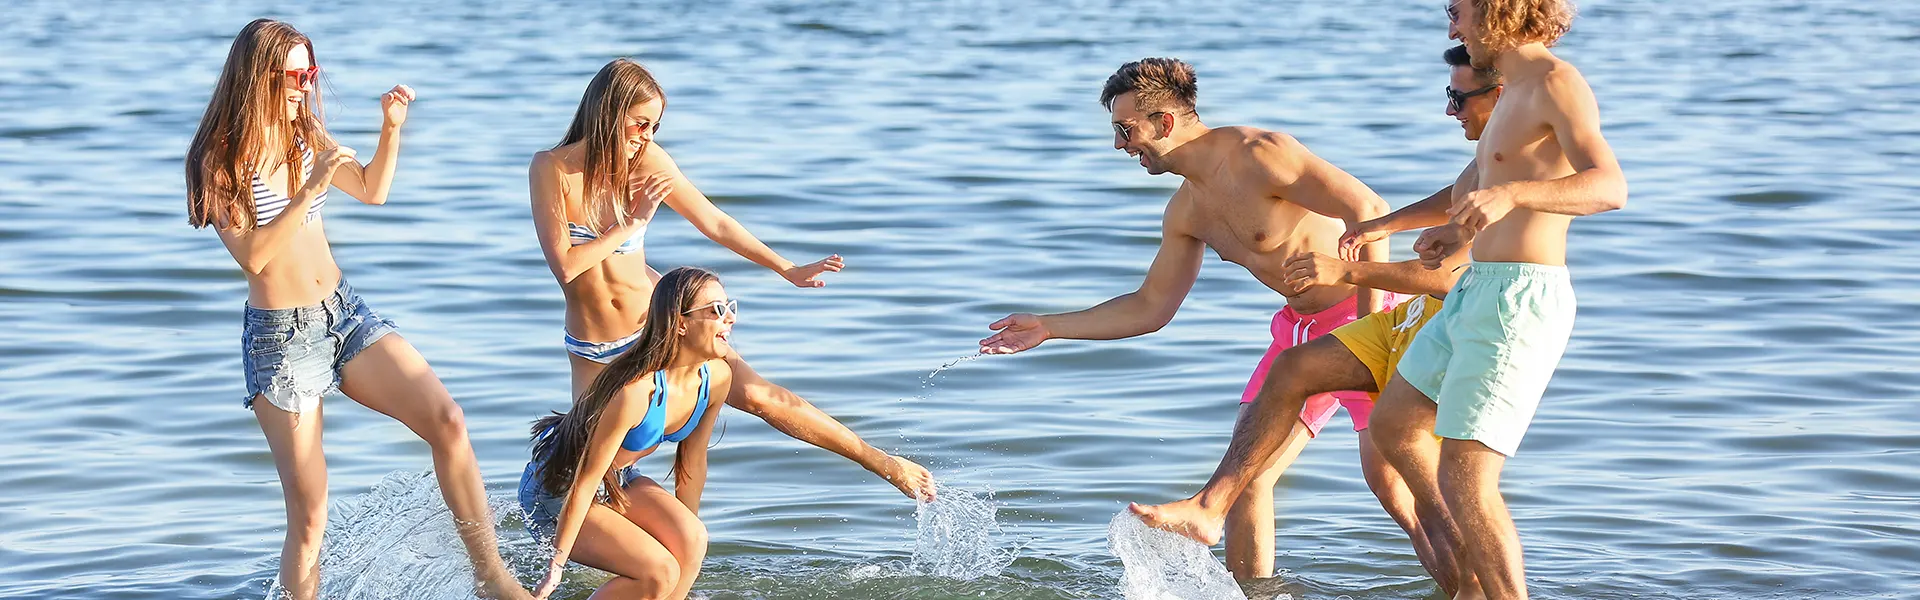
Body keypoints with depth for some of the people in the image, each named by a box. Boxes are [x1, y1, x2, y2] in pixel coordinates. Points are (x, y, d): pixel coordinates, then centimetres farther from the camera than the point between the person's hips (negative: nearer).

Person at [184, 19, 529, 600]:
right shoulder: (219, 164, -11)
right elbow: (253, 255, -21)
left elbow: (372, 190, 18)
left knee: (448, 423, -15)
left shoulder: (305, 138, 6)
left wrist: (391, 129, 3)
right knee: (309, 519, -4)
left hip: (346, 313, 5)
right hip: (280, 338, -5)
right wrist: (311, 189, -26)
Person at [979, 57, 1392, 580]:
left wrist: (1369, 320, -26)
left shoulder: (1259, 155, -21)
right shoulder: (1186, 213, 6)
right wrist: (1048, 327, 10)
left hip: (1363, 310, -8)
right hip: (1300, 328, 8)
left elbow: (1370, 210, -23)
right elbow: (1150, 308, 15)